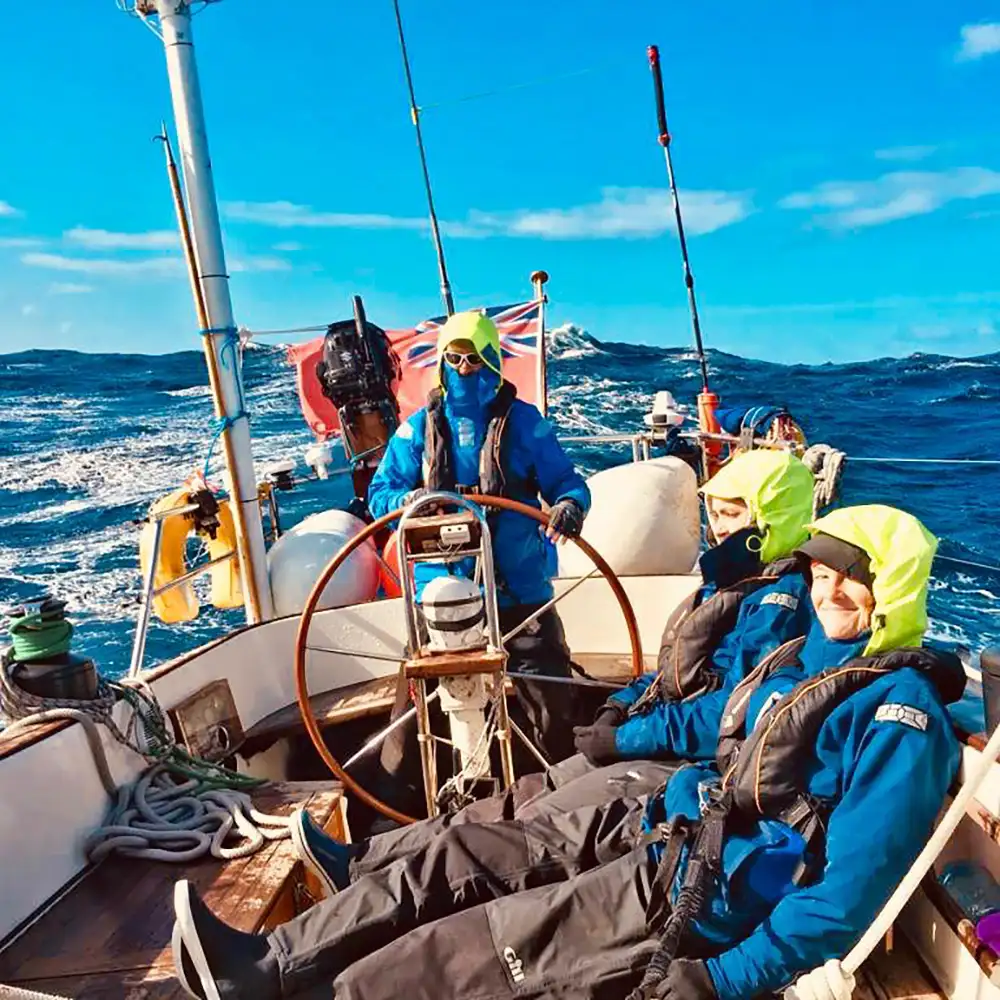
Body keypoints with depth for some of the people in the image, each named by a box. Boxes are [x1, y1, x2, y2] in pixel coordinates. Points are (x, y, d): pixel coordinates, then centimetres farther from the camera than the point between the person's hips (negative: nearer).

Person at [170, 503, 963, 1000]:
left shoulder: (901, 714, -16)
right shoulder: (805, 657, 12)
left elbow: (855, 883, -21)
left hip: (704, 896, -8)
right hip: (666, 837, 8)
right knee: (462, 856, -3)